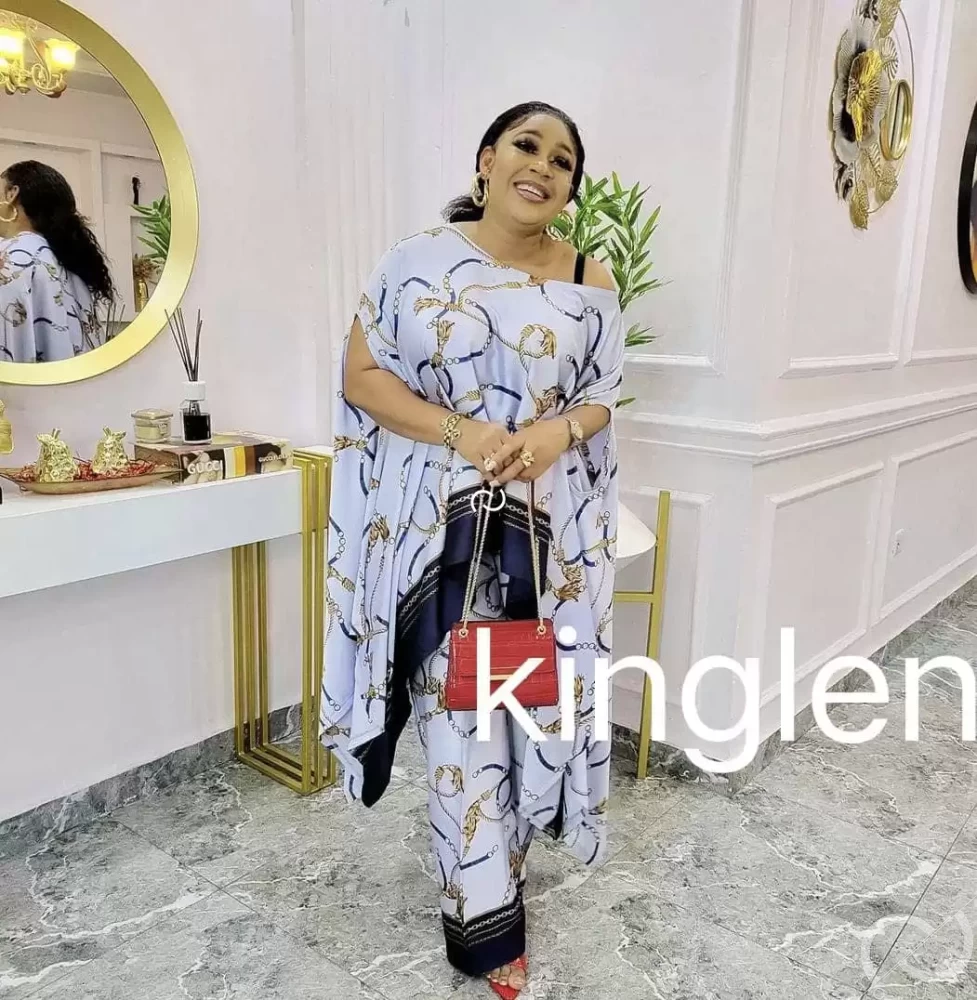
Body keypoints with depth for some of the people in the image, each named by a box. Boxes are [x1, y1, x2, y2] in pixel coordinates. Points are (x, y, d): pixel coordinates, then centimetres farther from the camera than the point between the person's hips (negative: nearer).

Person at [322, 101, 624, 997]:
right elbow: (361, 374, -2)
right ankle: (486, 918, 18)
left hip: (545, 526, 3)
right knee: (459, 705, 1)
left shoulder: (589, 282, 6)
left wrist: (557, 431, -14)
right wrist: (460, 431, -16)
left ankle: (493, 860, 37)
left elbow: (602, 397, 10)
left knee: (530, 697, 11)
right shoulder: (418, 260, 0)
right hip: (439, 521, -2)